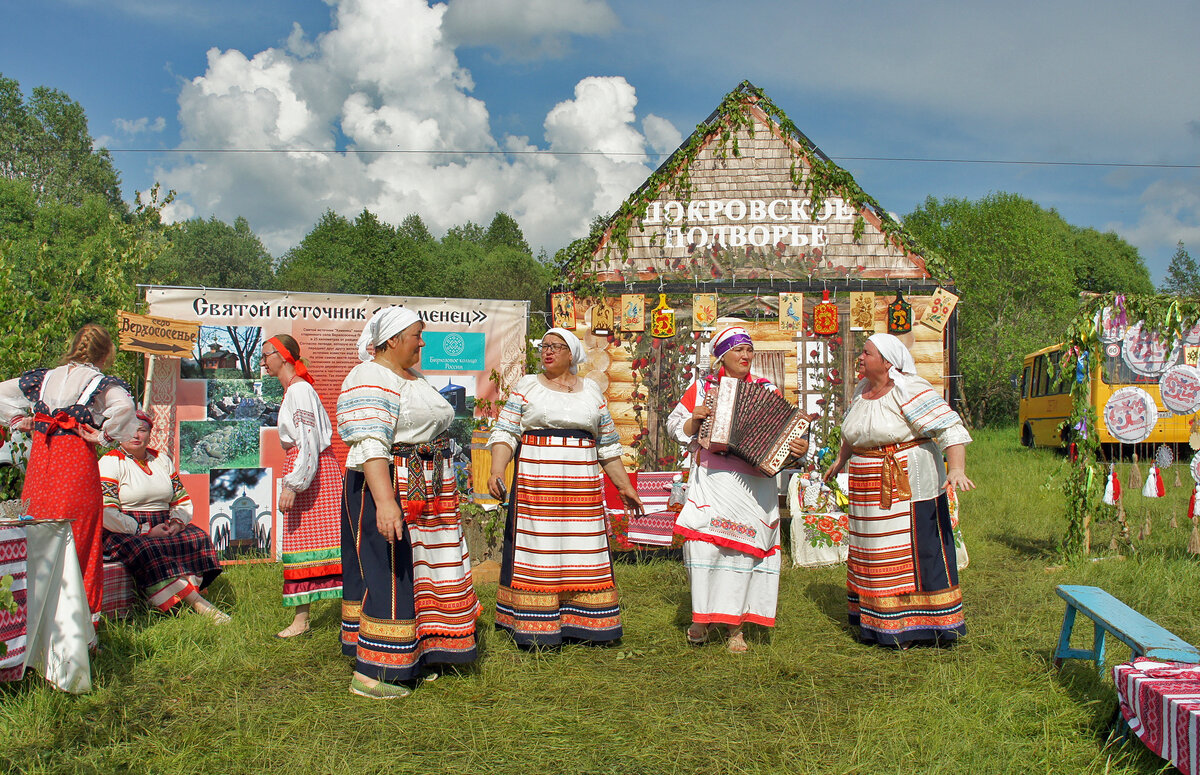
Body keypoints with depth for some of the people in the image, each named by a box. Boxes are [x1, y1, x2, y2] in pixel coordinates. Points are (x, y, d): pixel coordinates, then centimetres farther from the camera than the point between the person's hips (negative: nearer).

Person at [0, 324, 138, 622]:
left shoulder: (44, 377, 13)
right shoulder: (101, 382, -4)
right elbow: (124, 407, -24)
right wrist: (103, 436, -12)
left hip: (40, 457, 5)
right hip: (76, 460, -5)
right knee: (79, 541, 1)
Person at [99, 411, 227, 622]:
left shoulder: (162, 460, 18)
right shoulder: (110, 462, -1)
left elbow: (183, 502, 18)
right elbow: (106, 513, -13)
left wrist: (177, 522, -5)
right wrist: (146, 531, -18)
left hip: (163, 528, 5)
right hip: (125, 533, -5)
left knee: (198, 538, -23)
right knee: (148, 550, -36)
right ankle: (195, 602, -36)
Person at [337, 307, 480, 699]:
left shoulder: (414, 379, 16)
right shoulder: (370, 381, -15)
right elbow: (370, 445, -25)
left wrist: (444, 495, 24)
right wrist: (384, 502, -35)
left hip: (425, 492, 10)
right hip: (387, 490, -10)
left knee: (416, 571, 13)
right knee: (388, 575, -7)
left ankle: (407, 660, 22)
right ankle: (368, 673, 0)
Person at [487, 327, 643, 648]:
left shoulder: (591, 390, 13)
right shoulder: (527, 386, 6)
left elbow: (607, 444, 16)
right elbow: (505, 433, -2)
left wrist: (624, 486, 15)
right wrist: (496, 471, -18)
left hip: (582, 486, 3)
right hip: (536, 483, -2)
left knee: (583, 549, 4)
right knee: (538, 549, -2)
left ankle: (584, 624, 12)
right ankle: (536, 630, 3)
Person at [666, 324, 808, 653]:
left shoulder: (767, 391, 11)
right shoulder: (701, 388, 10)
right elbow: (674, 426, 12)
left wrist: (799, 449, -13)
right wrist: (695, 419, -8)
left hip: (753, 486, 1)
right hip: (711, 481, 0)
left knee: (744, 549, -1)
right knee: (704, 545, -11)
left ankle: (736, 627, 10)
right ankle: (703, 616, 8)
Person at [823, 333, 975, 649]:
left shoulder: (908, 391, -15)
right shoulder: (861, 390, 8)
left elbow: (951, 429, -22)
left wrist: (957, 470, -34)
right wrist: (840, 460, 37)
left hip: (909, 485, -8)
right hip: (869, 489, 8)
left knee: (913, 551, -2)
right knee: (875, 553, 12)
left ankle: (916, 626, 6)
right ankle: (876, 622, 23)